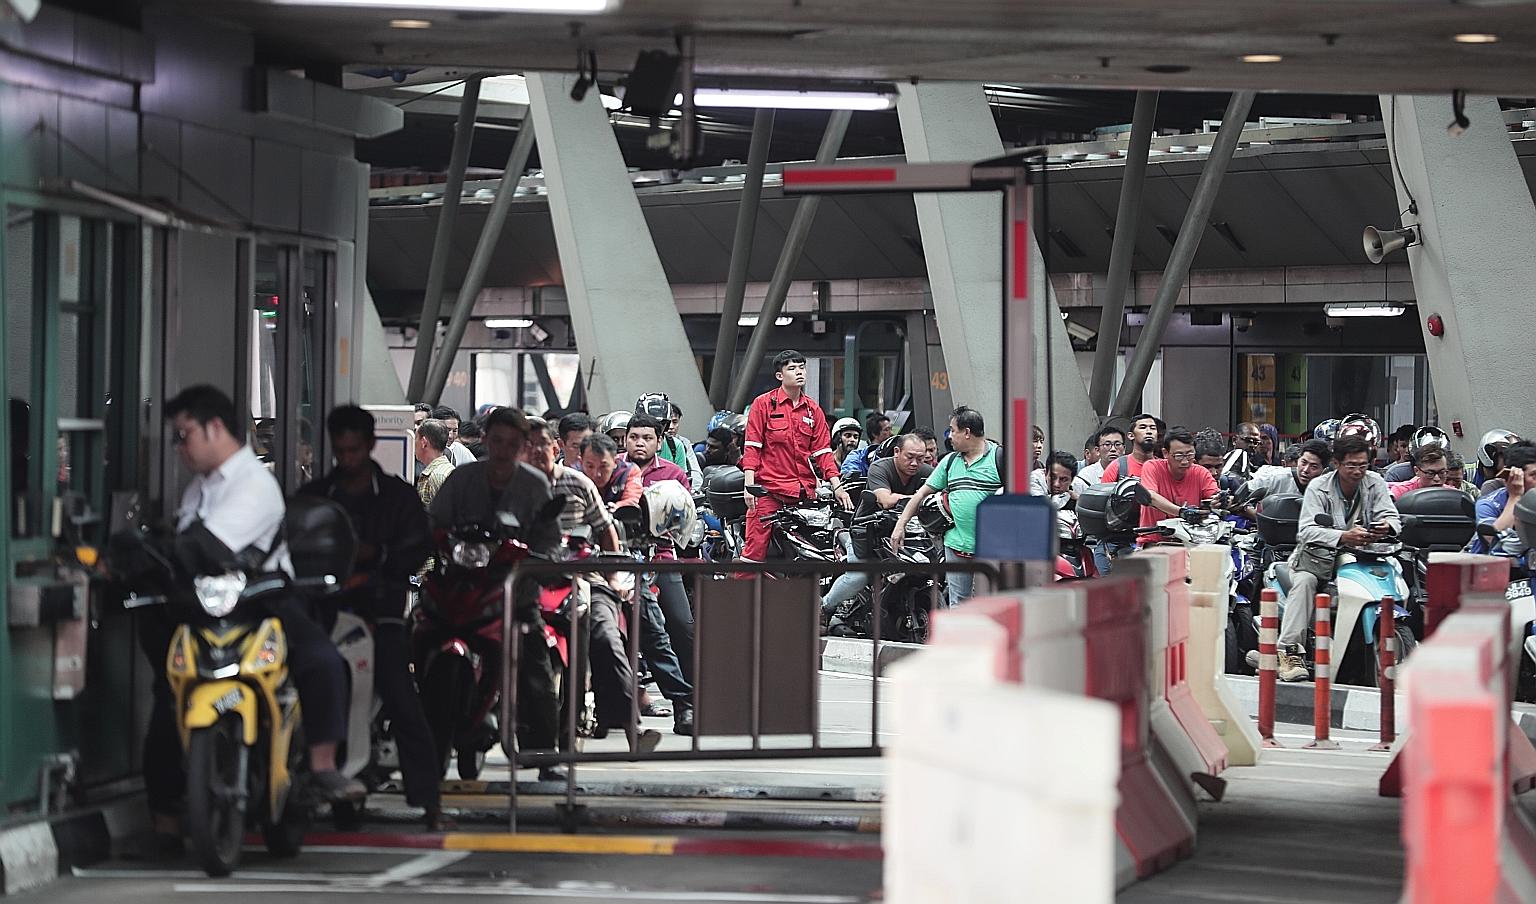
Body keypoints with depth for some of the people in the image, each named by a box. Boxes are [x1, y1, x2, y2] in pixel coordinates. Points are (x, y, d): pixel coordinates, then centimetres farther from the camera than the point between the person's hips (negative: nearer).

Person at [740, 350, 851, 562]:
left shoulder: (813, 410, 14)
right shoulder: (764, 404, 2)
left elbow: (822, 451, 13)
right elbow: (752, 447, -1)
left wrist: (837, 486, 2)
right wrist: (749, 485, -9)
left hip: (804, 491, 4)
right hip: (768, 490, -4)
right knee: (755, 550, -10)